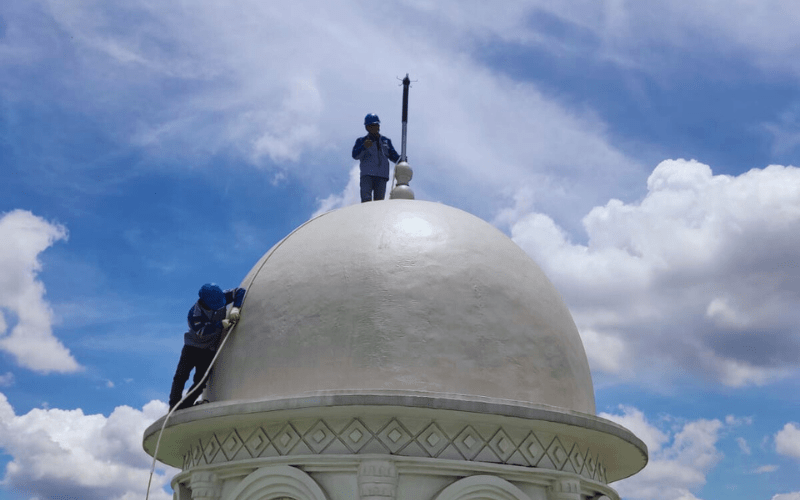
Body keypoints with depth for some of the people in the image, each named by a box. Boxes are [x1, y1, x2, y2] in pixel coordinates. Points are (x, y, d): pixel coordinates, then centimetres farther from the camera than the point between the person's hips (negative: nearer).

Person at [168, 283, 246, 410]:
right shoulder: (194, 313, -24)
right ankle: (173, 408, -4)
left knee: (200, 382, -7)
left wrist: (235, 308, -26)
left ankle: (183, 408, -2)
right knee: (181, 376, -12)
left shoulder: (219, 298, -14)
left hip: (209, 351, 3)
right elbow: (201, 330, -32)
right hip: (192, 346, -3)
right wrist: (221, 325, -38)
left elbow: (240, 291, -11)